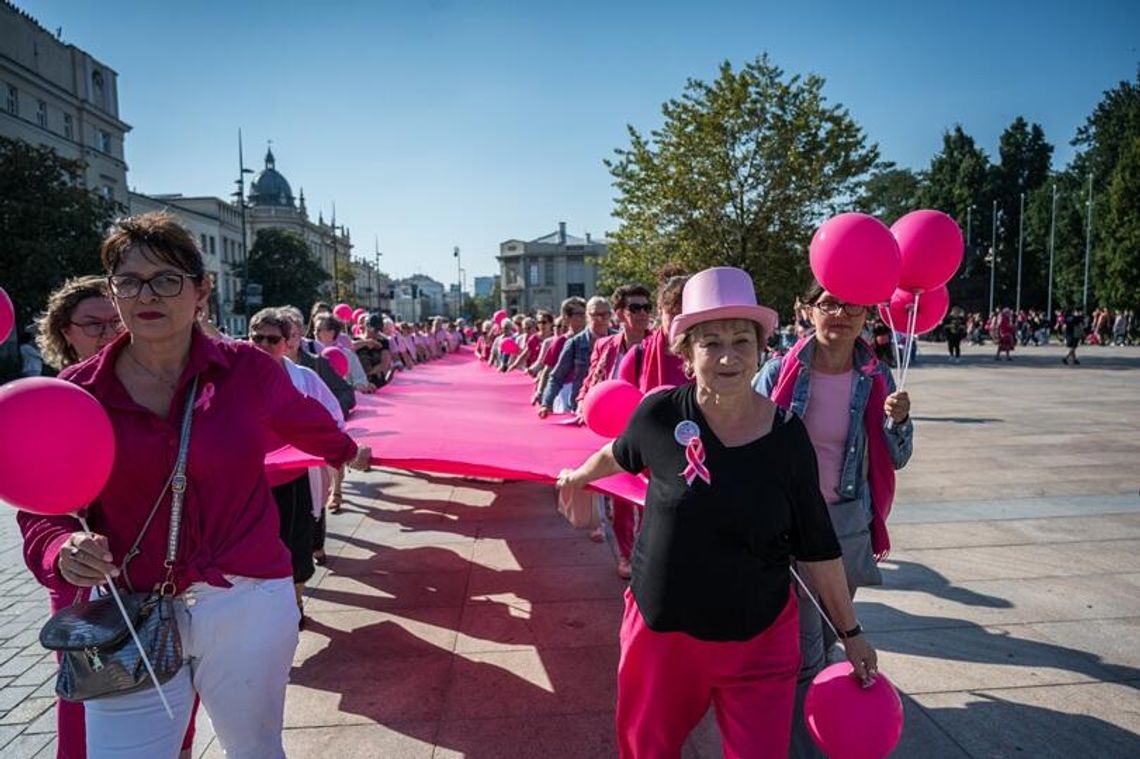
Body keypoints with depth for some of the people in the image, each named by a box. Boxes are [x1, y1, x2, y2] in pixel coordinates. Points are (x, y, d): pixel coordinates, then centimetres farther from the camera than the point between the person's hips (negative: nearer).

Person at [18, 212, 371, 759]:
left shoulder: (245, 369, -6)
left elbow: (303, 420, 14)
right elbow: (42, 510, 2)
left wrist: (346, 450, 31)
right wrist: (63, 550, -19)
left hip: (248, 603, 0)